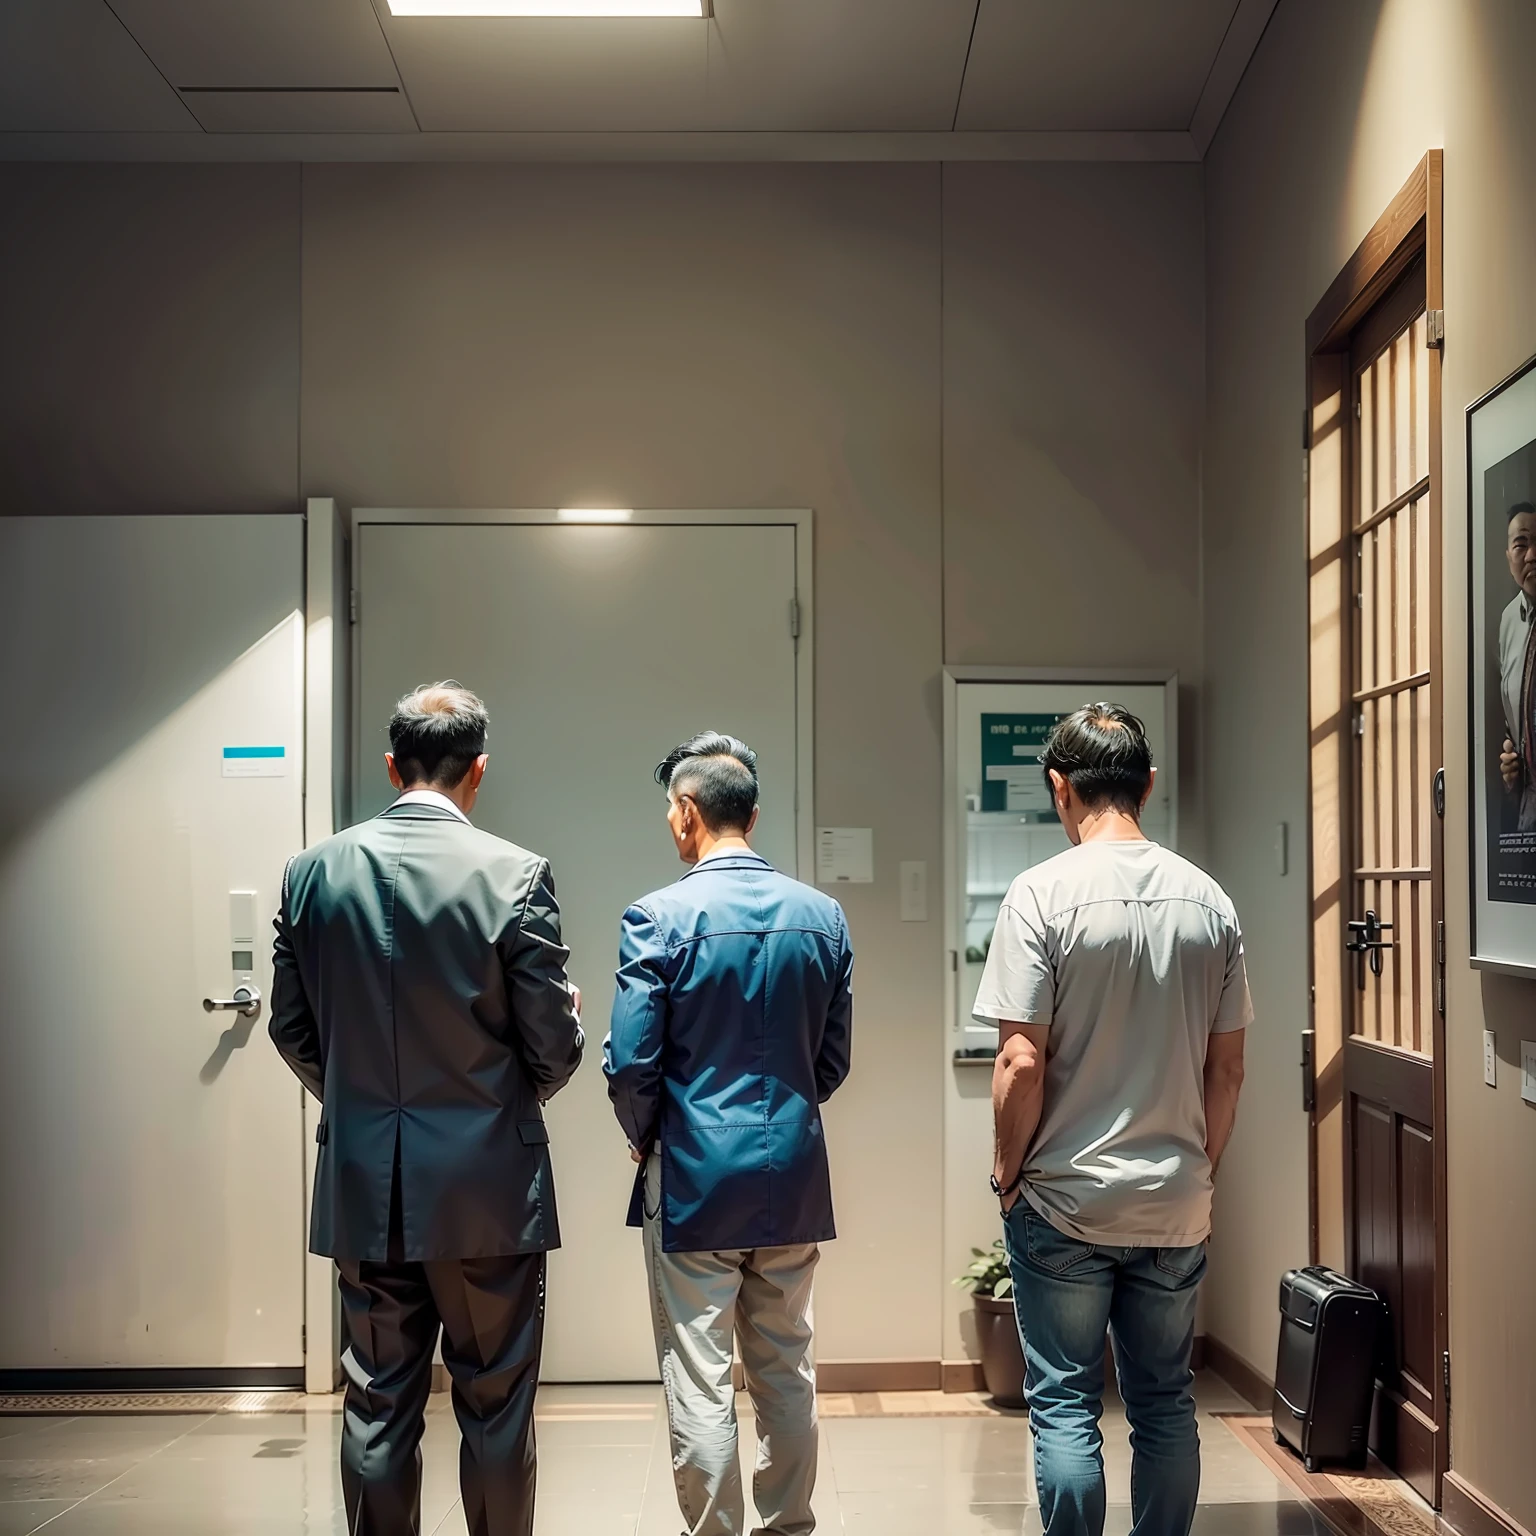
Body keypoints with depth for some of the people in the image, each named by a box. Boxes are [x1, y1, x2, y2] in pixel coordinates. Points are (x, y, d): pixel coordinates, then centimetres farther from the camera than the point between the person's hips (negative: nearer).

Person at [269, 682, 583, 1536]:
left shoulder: (315, 871, -1)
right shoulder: (516, 875, -12)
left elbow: (293, 1028, 6)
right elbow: (554, 1049, -9)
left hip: (363, 1184, 3)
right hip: (488, 1184, -3)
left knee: (378, 1403, 12)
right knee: (495, 1404, 9)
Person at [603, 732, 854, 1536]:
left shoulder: (659, 917, -13)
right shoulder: (823, 915, 1)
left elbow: (631, 1063, -12)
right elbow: (833, 1060, 6)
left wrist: (644, 1139, 6)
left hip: (694, 1176, -5)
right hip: (794, 1178, 5)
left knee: (700, 1384, 5)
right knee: (787, 1372, 16)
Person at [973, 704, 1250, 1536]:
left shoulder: (1043, 893, -13)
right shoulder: (1208, 900, 1)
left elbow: (1021, 1062, -16)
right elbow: (1228, 1068, 5)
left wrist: (1008, 1168, -2)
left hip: (1066, 1201, -4)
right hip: (1176, 1206, 4)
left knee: (1064, 1406, 7)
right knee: (1165, 1404, 15)